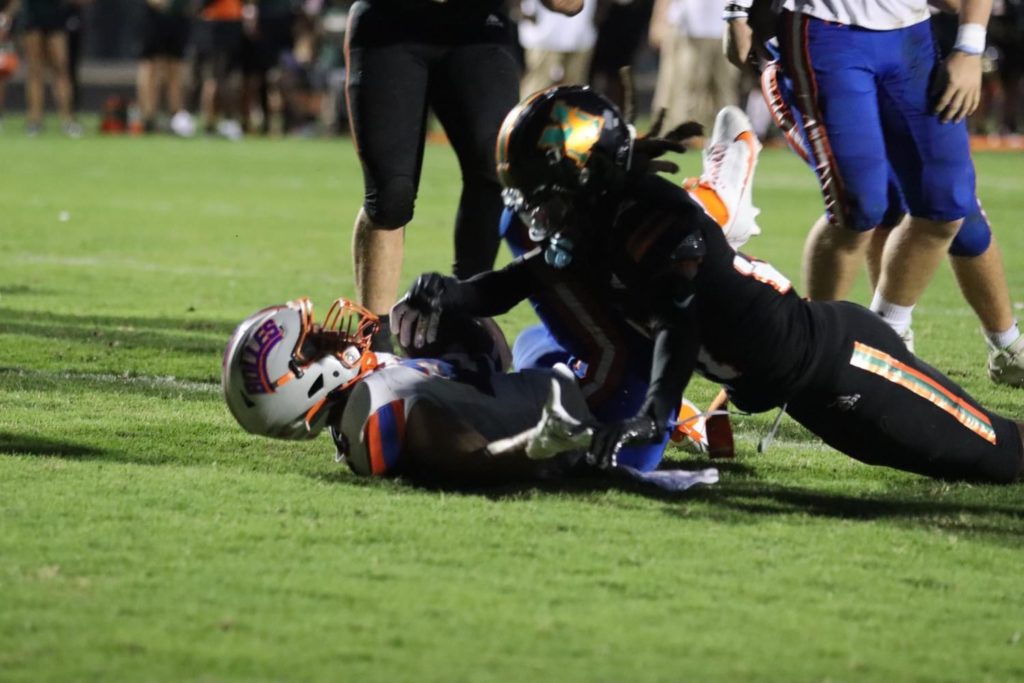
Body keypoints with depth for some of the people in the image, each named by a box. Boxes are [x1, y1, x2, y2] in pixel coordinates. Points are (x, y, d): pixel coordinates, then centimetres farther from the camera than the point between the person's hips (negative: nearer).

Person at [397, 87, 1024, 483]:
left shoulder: (650, 221, -27)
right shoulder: (588, 233, 1)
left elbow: (679, 326, -37)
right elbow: (514, 285, 8)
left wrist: (654, 413, -49)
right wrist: (448, 298, -10)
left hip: (834, 354, -9)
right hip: (800, 380, 9)